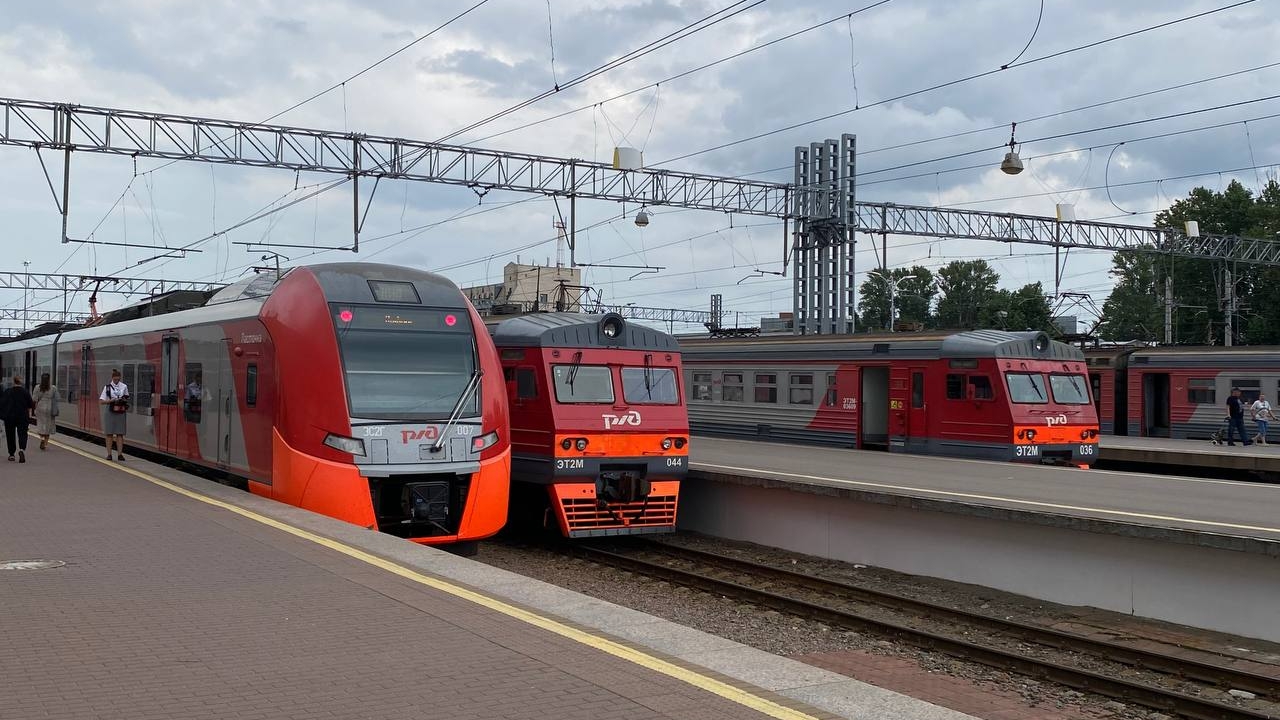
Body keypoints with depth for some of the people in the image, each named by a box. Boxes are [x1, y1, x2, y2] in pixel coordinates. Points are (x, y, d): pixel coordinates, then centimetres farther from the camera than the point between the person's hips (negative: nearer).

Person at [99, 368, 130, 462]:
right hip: (110, 412, -1)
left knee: (120, 434, -1)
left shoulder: (124, 387, 7)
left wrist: (124, 400, -6)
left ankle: (120, 454, 0)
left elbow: (127, 398, 16)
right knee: (109, 434, 1)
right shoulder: (107, 387, 3)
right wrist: (111, 400, -15)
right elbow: (101, 401, 1)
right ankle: (109, 454, 6)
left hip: (120, 412, 1)